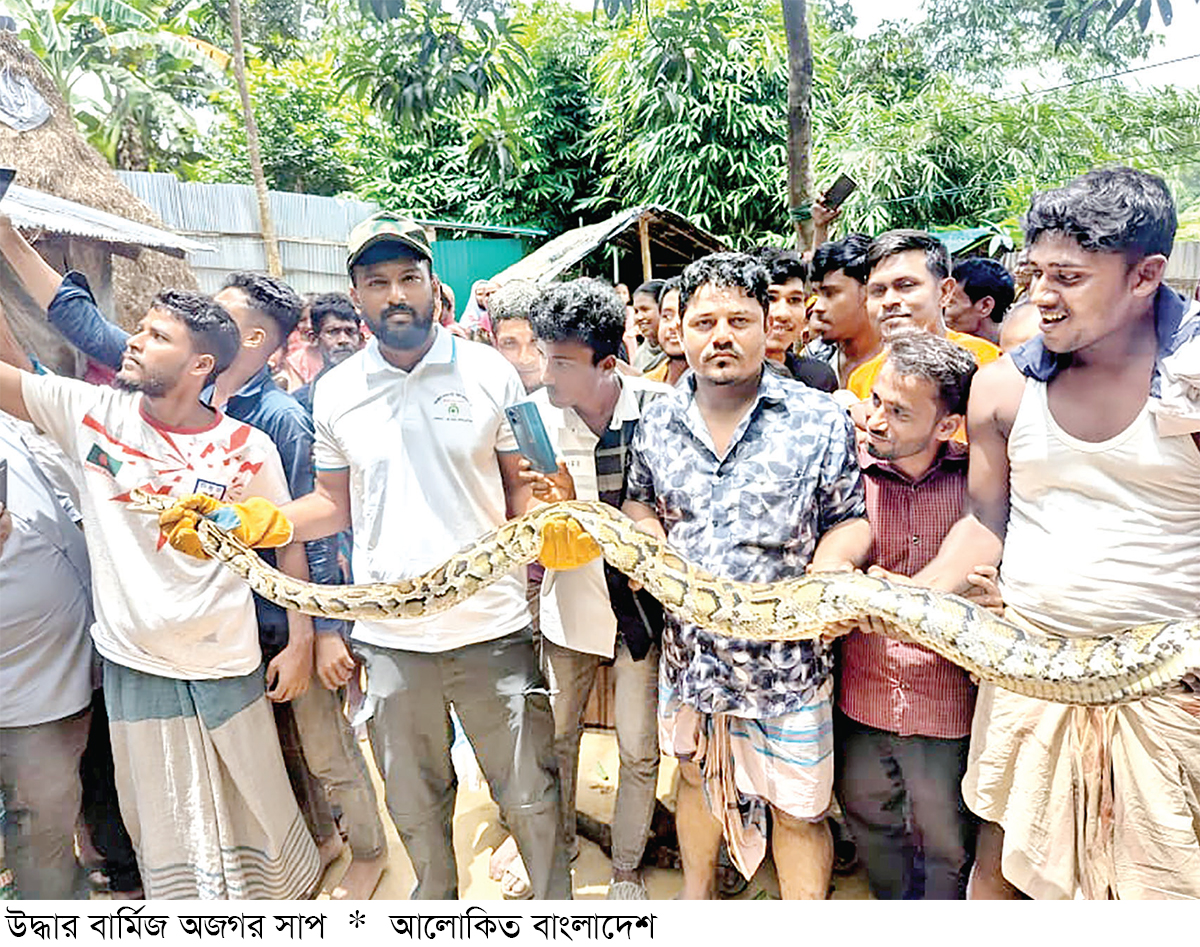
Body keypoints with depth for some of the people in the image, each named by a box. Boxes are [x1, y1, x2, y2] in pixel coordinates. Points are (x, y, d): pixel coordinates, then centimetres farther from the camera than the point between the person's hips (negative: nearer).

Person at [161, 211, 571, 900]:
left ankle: (555, 900, 36)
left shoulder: (490, 371, -3)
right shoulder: (336, 391, 4)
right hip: (390, 635, 2)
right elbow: (335, 504, 11)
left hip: (493, 627, -2)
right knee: (415, 804, 19)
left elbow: (521, 485, 4)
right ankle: (437, 899, 46)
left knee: (530, 796, 10)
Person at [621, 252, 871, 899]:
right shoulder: (658, 420, 0)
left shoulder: (820, 420, -9)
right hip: (688, 646, 4)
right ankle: (695, 900, 49)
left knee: (798, 811, 10)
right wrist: (649, 543, -6)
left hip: (784, 655, -3)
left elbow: (851, 519, -3)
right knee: (697, 780, 24)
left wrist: (826, 572, -22)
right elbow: (639, 502, 14)